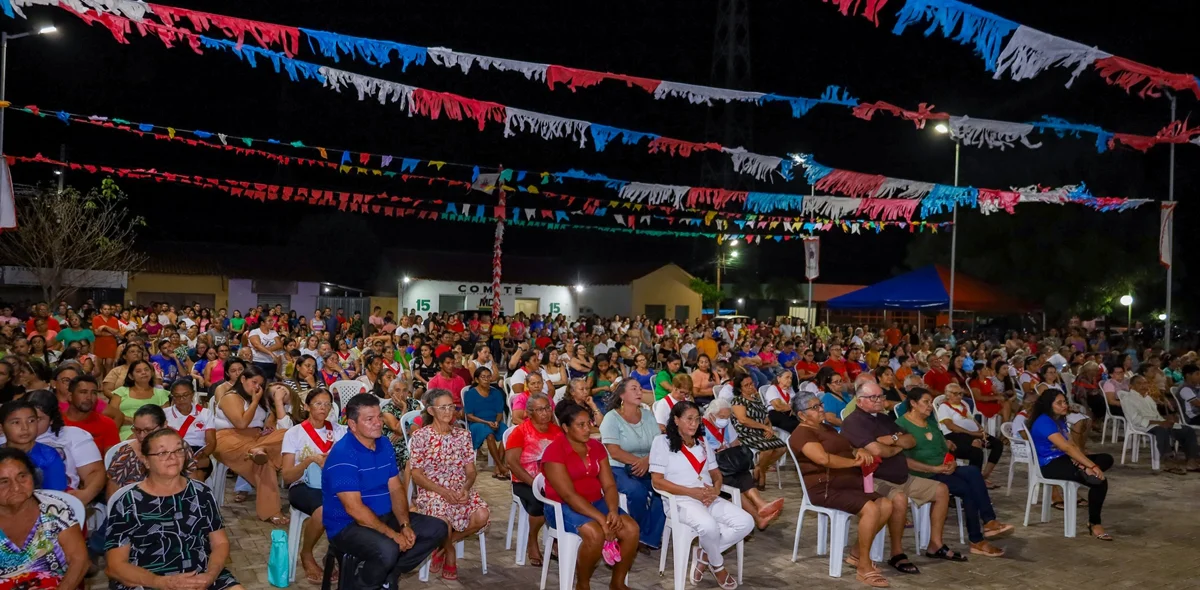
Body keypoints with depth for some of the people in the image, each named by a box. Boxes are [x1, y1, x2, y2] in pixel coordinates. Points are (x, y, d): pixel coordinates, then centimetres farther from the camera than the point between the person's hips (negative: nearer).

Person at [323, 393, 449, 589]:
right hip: (347, 525, -8)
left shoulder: (384, 444, 4)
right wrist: (392, 534, -23)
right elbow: (354, 509, -25)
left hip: (384, 516, 8)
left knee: (438, 529, 1)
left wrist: (405, 525, -11)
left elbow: (396, 489, 5)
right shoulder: (342, 455, -22)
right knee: (387, 550, -36)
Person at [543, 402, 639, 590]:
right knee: (595, 533, -34)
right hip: (563, 507, -6)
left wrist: (613, 511, -19)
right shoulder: (553, 451, -15)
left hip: (596, 502, 6)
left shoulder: (596, 446, 5)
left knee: (631, 528, -17)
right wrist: (601, 519, -27)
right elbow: (569, 495, -21)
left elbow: (609, 485, 2)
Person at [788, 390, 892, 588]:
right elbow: (823, 458, -26)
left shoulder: (827, 428, 21)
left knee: (886, 505, -5)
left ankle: (858, 553, 6)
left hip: (849, 482, 10)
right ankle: (864, 568, -16)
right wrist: (855, 462, -17)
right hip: (825, 488, -9)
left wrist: (860, 451, -4)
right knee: (871, 509, -26)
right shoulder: (802, 433, -11)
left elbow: (846, 449, 20)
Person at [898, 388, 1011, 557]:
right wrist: (934, 469, -20)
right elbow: (904, 460, -16)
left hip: (944, 470, 7)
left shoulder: (930, 422, 19)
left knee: (973, 472, -21)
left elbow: (944, 446, 18)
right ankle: (977, 540, -17)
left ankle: (988, 521, -24)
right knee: (967, 489, -24)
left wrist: (951, 462, -5)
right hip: (924, 475, -7)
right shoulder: (902, 425, -8)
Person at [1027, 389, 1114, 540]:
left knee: (1106, 459, 0)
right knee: (1099, 481, -22)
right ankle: (1094, 524, -13)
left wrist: (1081, 461, -17)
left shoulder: (1059, 420, 13)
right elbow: (1066, 447, -25)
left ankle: (1083, 472, -25)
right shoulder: (1044, 422, -18)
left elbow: (1072, 446, 4)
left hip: (1063, 459, 10)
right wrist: (1092, 466, -27)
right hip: (1050, 465, -10)